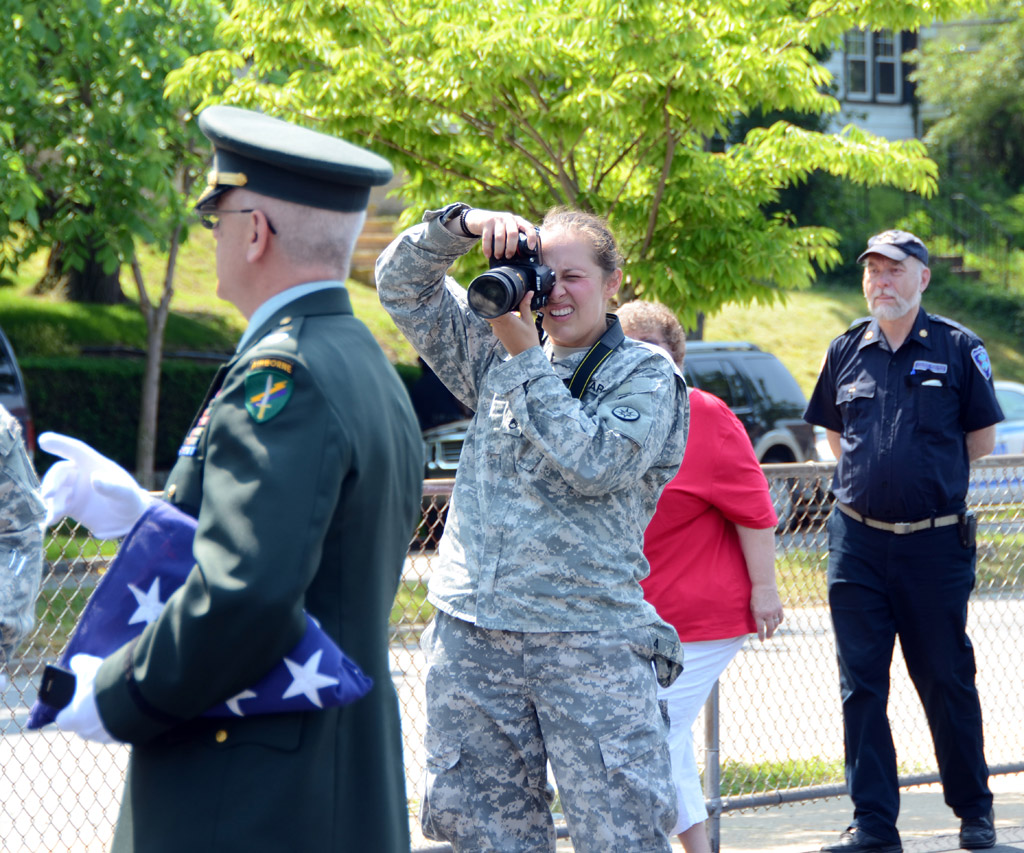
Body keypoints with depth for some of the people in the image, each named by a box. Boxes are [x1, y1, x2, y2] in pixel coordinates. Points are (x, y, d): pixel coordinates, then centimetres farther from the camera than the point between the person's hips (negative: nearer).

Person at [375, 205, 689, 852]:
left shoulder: (645, 378, 1)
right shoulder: (495, 354, 14)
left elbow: (593, 464, -14)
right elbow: (402, 286, 14)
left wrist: (525, 359, -10)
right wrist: (464, 223, -4)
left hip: (589, 639, -4)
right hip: (471, 629, 5)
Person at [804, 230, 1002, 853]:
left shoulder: (958, 349, -2)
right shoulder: (846, 351, 7)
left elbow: (981, 439, 4)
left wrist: (928, 475, 5)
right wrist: (877, 474, 7)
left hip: (935, 542, -3)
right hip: (858, 540, 3)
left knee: (946, 681, 5)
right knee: (861, 685, 2)